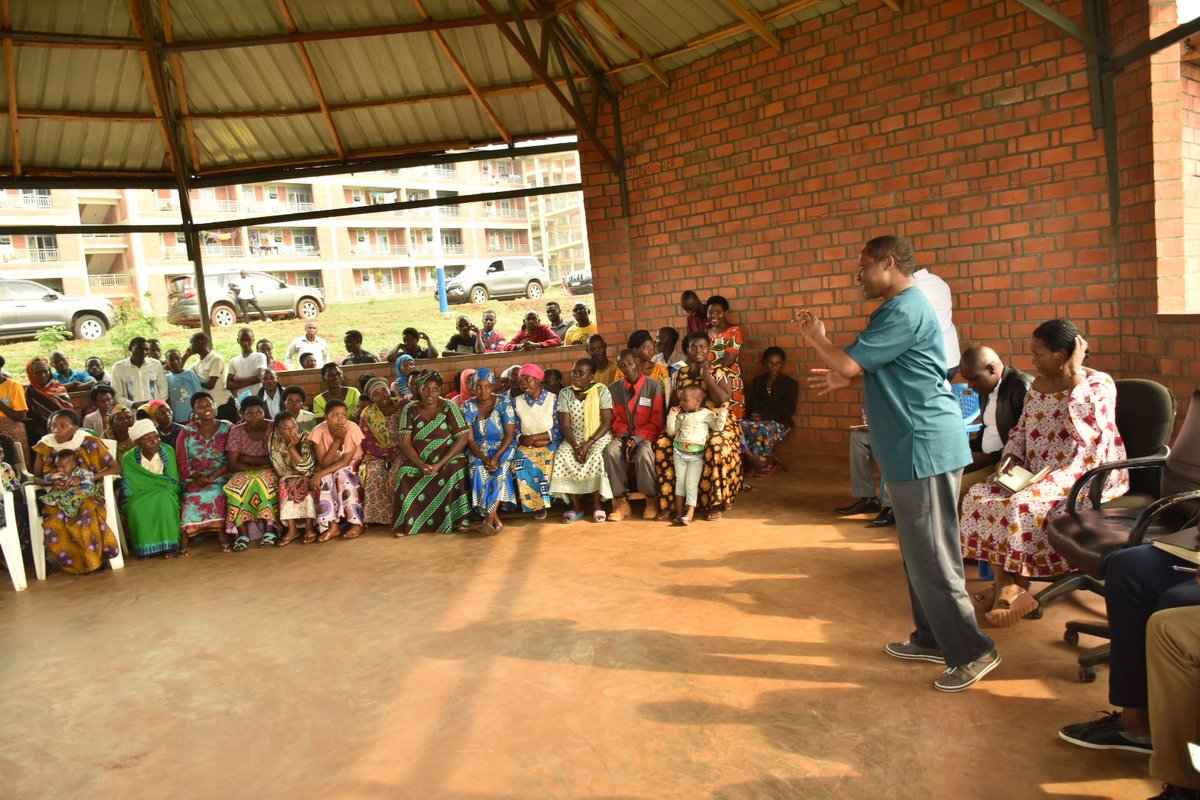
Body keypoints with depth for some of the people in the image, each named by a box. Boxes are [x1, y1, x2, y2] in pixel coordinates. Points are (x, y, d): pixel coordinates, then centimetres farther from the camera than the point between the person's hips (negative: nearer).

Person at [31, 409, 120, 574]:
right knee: (54, 526, -30)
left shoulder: (89, 443, -5)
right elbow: (36, 477, 9)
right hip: (57, 499, 2)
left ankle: (93, 560, -9)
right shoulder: (45, 446, 2)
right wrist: (51, 483, -15)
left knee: (88, 518, -35)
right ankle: (75, 563, -5)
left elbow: (114, 467, -5)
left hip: (87, 494, -2)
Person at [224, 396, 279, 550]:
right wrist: (258, 465, -19)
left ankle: (269, 530, -31)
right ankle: (243, 534, -32)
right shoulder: (236, 431, 2)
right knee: (236, 485, -31)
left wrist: (247, 458, -11)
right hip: (244, 472, 2)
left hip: (268, 471, -1)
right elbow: (233, 464, -6)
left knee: (264, 481, -35)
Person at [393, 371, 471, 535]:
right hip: (418, 460, 2)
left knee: (454, 474, -32)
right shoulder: (410, 409, 2)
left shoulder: (449, 408, -4)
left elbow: (462, 439, -10)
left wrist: (440, 464, -19)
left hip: (449, 458, -2)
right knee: (404, 475, -26)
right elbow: (405, 442, -3)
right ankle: (407, 524, -13)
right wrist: (421, 465, -19)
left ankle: (455, 521, -15)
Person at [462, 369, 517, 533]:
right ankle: (496, 520, -28)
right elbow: (469, 439, -4)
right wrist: (484, 459, -20)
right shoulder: (468, 406, 0)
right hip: (478, 451, 1)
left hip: (503, 448, -1)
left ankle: (490, 517, -34)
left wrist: (496, 456, -24)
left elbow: (510, 435, -9)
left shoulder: (503, 402, -5)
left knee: (500, 469, -33)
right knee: (479, 470, -31)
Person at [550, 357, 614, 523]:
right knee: (561, 457, -26)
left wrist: (588, 444, -20)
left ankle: (597, 504, -15)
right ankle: (576, 505, -13)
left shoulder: (601, 391, -5)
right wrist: (576, 446, -19)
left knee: (596, 457, -33)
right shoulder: (565, 394, 3)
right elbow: (565, 426, -2)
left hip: (599, 436, -2)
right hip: (574, 438, 3)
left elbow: (606, 423, -9)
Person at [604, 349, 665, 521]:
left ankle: (651, 500, -12)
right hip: (624, 436, 3)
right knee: (611, 451, -30)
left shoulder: (654, 386, -5)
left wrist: (637, 439, -17)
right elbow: (616, 418, 8)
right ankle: (622, 502, -21)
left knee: (643, 454, -36)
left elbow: (657, 420, -6)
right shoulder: (614, 388, 6)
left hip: (646, 436, -3)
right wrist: (625, 437, -11)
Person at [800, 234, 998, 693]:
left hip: (924, 448, -11)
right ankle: (932, 638, 28)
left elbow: (848, 364, -19)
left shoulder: (904, 311, -16)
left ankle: (972, 651, 7)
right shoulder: (903, 307, 17)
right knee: (919, 551, 17)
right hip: (916, 447, 11)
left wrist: (816, 338, -1)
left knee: (930, 555, -3)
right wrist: (845, 380, 18)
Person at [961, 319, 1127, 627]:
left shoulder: (1098, 383, -8)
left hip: (1085, 473, -7)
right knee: (980, 496, -16)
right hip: (1039, 472, 7)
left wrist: (1075, 374, -22)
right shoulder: (1038, 385, 12)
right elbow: (1021, 430, 18)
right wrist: (1009, 459, -3)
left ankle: (1014, 586, -13)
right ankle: (1005, 585, -16)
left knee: (1024, 504, -31)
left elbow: (1088, 432, -25)